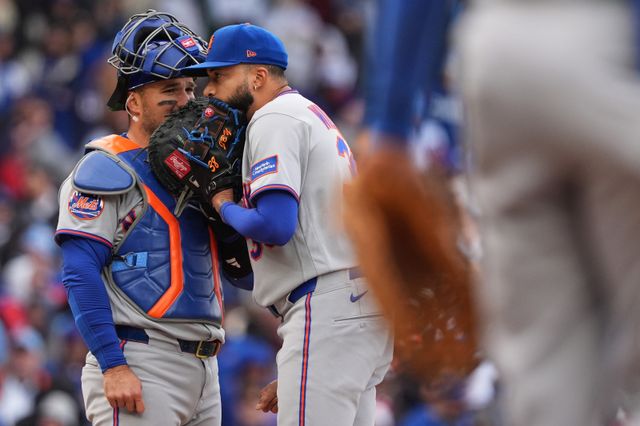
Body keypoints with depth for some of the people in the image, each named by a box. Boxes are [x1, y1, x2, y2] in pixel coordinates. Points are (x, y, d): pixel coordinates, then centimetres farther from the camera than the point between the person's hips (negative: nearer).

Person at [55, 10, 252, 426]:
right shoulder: (108, 171, -3)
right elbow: (80, 274, -13)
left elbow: (245, 272, 18)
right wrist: (112, 366, -21)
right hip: (139, 365, -8)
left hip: (203, 370, 8)